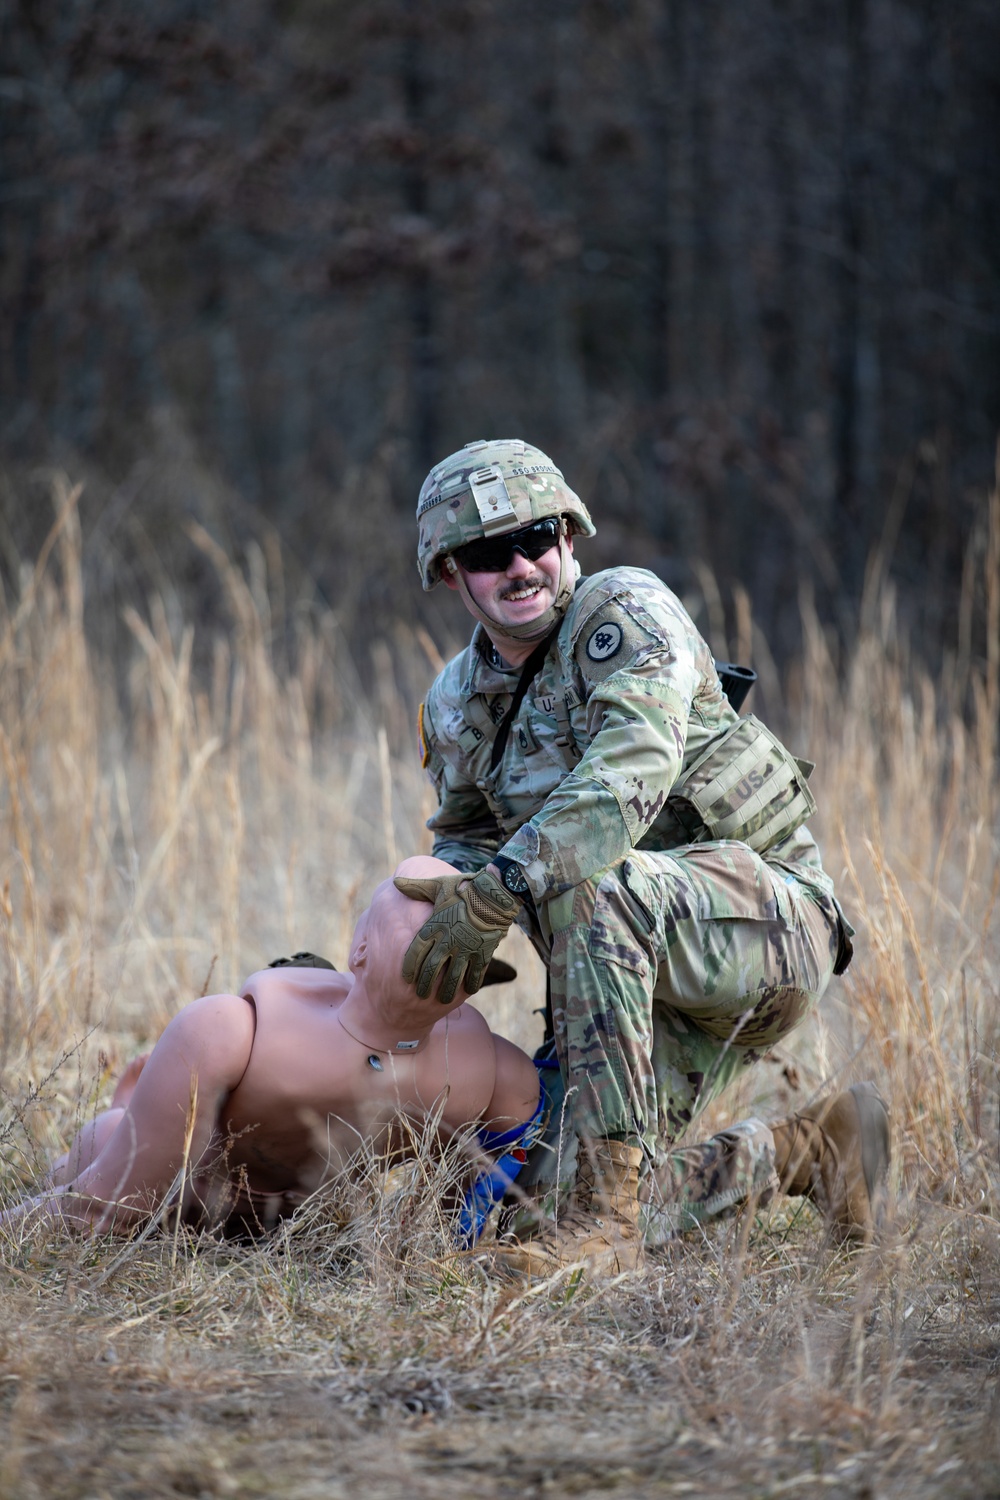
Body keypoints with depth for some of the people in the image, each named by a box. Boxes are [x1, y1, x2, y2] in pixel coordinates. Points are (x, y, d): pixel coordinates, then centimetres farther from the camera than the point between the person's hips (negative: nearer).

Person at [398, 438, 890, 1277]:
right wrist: (450, 897, -1)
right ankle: (814, 1148, 21)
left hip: (773, 913, -8)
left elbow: (632, 774, -29)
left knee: (589, 883, -35)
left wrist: (499, 891, -37)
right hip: (657, 968, 8)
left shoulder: (625, 611, -13)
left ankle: (608, 1220, -35)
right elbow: (465, 843, 24)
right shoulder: (454, 708, 9)